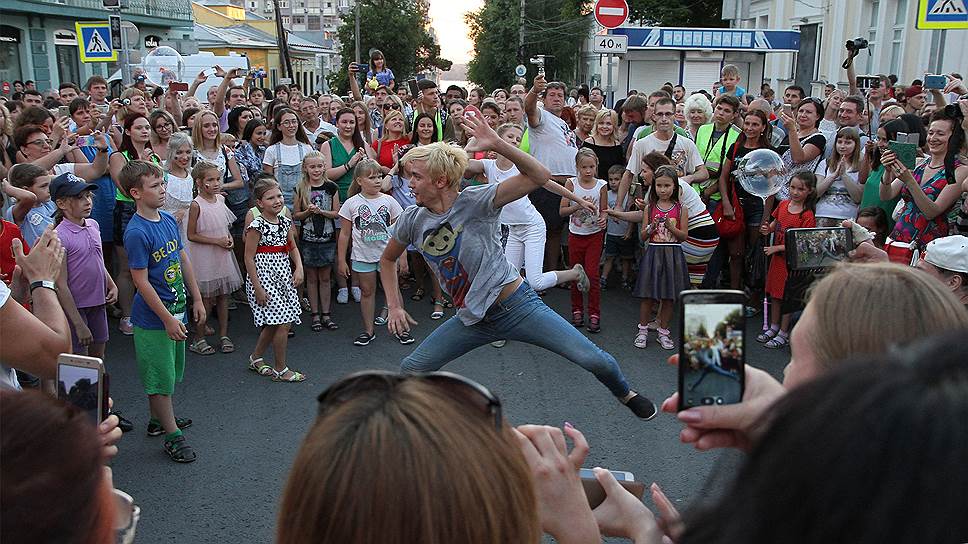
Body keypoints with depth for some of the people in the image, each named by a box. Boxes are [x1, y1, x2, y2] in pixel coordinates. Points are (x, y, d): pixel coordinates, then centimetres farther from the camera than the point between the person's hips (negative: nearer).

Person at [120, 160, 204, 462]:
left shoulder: (169, 220, 3)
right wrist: (168, 319, -19)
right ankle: (172, 435, 16)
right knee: (161, 377, 5)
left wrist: (197, 299, 13)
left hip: (175, 309, 8)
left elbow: (184, 261, 12)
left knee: (169, 372, 21)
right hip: (153, 317, -8)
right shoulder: (136, 232, -21)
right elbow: (141, 281, -20)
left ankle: (158, 420, 39)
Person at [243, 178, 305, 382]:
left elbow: (293, 247, 17)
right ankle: (280, 369, 7)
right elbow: (249, 258, -13)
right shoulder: (257, 226, -14)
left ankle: (256, 358, 35)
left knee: (273, 323, 14)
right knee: (283, 323, -8)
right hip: (264, 278, -7)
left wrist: (299, 267, -1)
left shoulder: (285, 222, 5)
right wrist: (257, 288, -16)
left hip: (283, 276, 7)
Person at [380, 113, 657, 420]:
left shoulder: (474, 201, -16)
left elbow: (539, 176, -25)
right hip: (472, 321, 5)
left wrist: (497, 144, -36)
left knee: (594, 360, -7)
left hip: (517, 305, -4)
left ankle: (625, 394, 26)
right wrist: (394, 306, 7)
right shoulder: (412, 220, -3)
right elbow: (388, 260, 17)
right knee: (411, 370, -2)